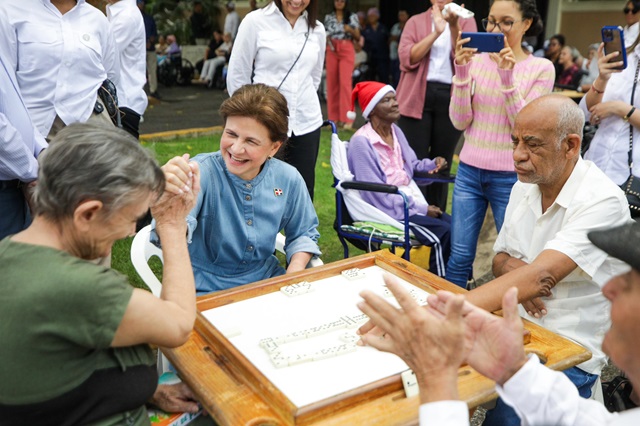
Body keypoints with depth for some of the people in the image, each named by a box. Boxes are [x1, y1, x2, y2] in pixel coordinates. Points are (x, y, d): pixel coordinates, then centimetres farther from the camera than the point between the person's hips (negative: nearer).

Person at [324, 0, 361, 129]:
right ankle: (333, 117, 9)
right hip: (332, 52, 3)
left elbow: (358, 37, 4)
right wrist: (326, 39, -4)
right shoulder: (328, 17, 11)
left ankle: (346, 118, -8)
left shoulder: (352, 17, 4)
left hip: (347, 51, -3)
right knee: (332, 83, 1)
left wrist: (350, 30, -14)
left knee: (345, 82, -10)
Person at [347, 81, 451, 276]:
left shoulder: (395, 130, 9)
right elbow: (378, 195, -18)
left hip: (412, 201, 8)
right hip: (388, 211, -8)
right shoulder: (362, 142, -16)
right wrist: (422, 209, -17)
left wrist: (432, 164, -1)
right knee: (443, 233, -21)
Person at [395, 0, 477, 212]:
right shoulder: (416, 21, 9)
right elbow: (406, 58, -7)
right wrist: (436, 32, -14)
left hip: (451, 99, 1)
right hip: (418, 98, -1)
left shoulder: (467, 22, 10)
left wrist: (454, 27, -18)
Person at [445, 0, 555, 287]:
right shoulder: (477, 61, 2)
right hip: (469, 171, 2)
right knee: (459, 256, 8)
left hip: (510, 176, -2)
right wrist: (462, 71, -13)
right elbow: (460, 121, -3)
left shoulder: (541, 68, -3)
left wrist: (507, 78, -19)